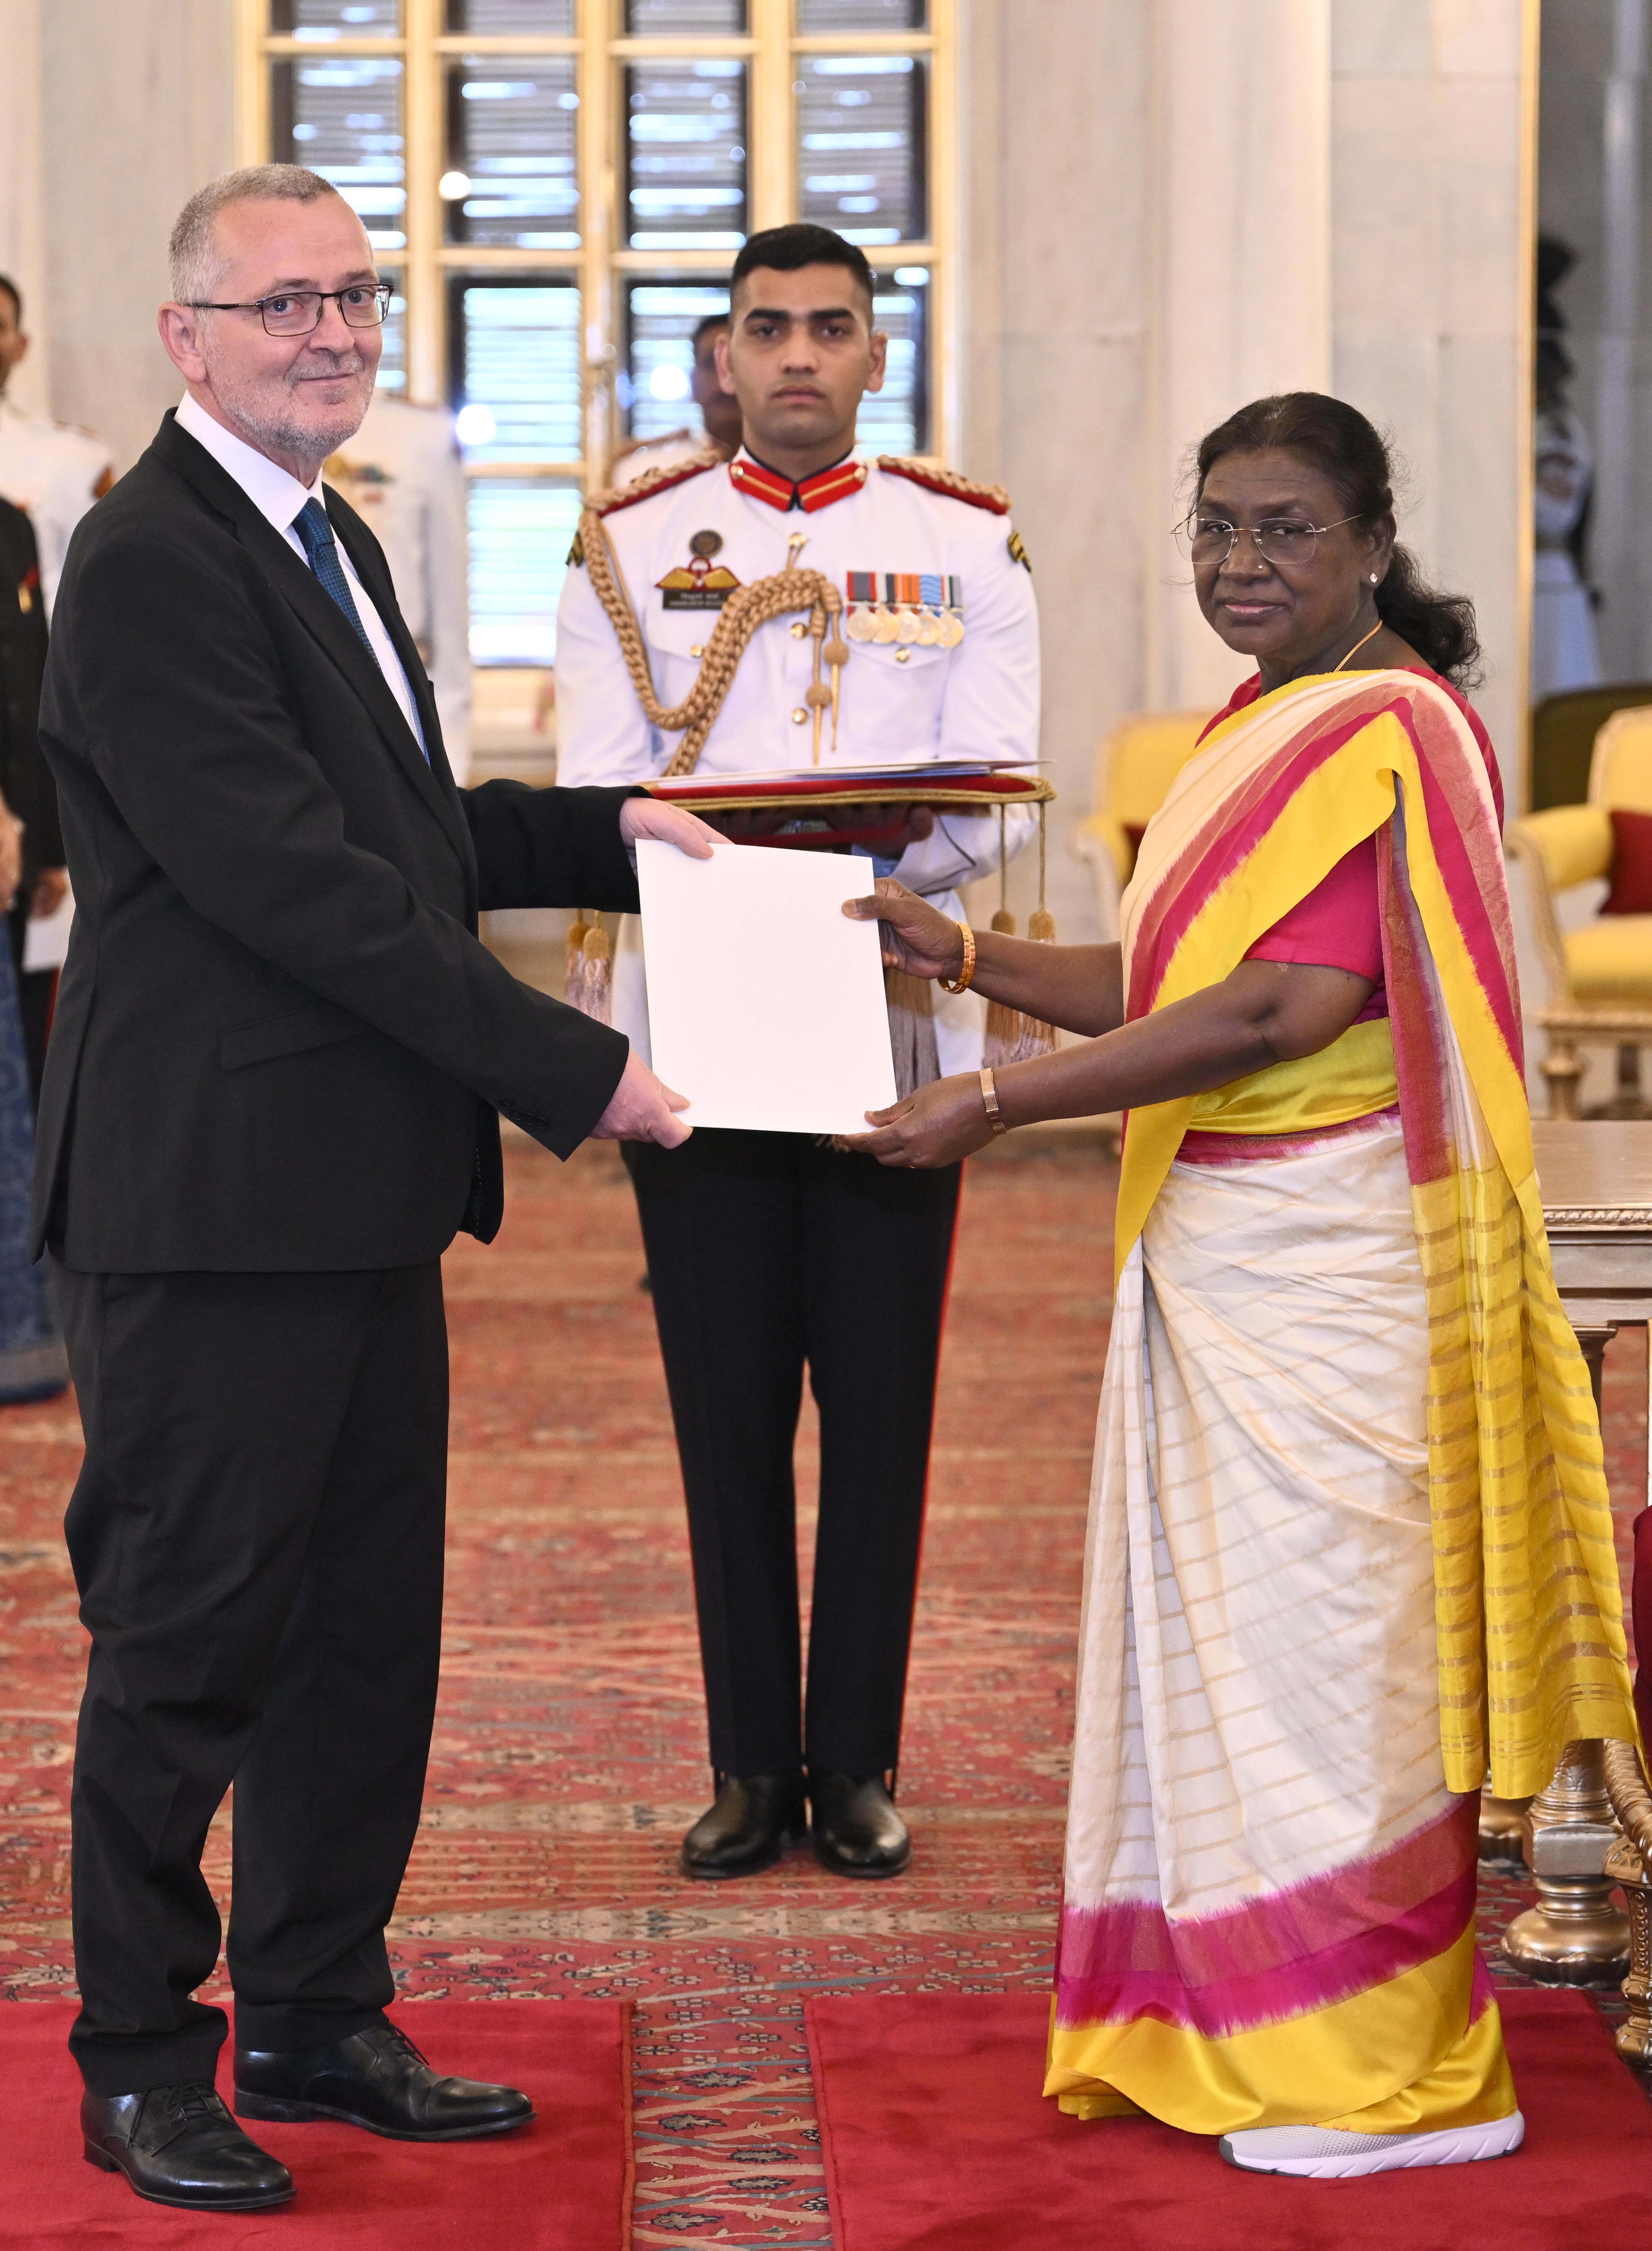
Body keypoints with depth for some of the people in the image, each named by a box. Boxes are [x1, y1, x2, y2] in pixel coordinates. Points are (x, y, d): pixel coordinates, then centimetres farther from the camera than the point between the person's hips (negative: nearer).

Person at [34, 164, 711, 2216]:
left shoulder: (331, 544, 17)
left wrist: (605, 829, 10)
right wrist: (573, 1072, -20)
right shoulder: (151, 566, -16)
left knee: (367, 1635, 15)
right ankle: (140, 2065, 14)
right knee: (190, 1647, 1)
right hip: (213, 1208, -9)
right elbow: (301, 886, -21)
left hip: (362, 1198, 10)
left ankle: (319, 2023, 28)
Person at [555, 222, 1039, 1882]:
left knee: (881, 1406, 3)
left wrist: (878, 851, -23)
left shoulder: (969, 546, 6)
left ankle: (859, 1760, 14)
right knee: (727, 1409, 3)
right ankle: (755, 1764, 13)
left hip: (897, 1023, 0)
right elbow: (595, 802, 0)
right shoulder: (630, 546, 7)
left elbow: (994, 807, -2)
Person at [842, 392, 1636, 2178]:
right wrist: (961, 954, 4)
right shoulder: (1261, 729, 16)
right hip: (1216, 1254, 10)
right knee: (1223, 1632, 13)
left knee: (1322, 1633, -3)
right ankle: (1229, 2030, 22)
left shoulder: (1386, 731, -15)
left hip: (1328, 1270, -9)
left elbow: (1282, 1011, -23)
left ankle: (1384, 2070, 7)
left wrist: (997, 1103, -22)